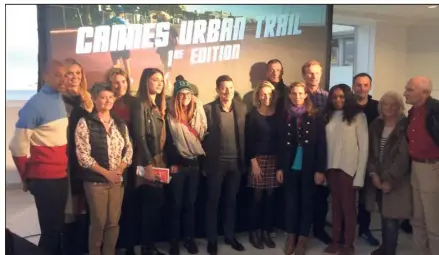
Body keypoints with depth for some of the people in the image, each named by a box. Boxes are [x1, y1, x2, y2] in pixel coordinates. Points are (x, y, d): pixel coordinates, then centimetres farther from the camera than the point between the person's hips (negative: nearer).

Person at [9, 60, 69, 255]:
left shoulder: (61, 100, 8)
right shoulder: (35, 104, -14)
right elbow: (18, 146, -12)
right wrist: (26, 178, -2)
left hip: (62, 175, 7)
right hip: (44, 177, -7)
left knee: (58, 225, 16)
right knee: (51, 228, 3)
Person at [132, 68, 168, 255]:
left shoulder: (159, 106, 16)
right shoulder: (140, 104, -9)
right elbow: (139, 136, -16)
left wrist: (166, 161, 10)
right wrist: (148, 164, -20)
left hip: (160, 162, 8)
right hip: (147, 164, -7)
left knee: (157, 206, 7)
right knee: (150, 207, -5)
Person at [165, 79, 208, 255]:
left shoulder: (198, 113, 6)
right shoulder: (170, 116, -3)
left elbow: (203, 136, 8)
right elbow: (167, 141, -3)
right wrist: (171, 163, -7)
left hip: (195, 163, 3)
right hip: (178, 164, -3)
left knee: (191, 202, 10)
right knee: (176, 203, 3)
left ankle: (189, 238, 21)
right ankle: (174, 240, 14)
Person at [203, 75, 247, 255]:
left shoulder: (242, 108, 3)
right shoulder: (208, 109, -8)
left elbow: (245, 135, 6)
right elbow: (204, 138, -7)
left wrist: (244, 160, 3)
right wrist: (204, 164, -7)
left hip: (236, 162, 3)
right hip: (216, 163, -3)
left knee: (232, 201, 14)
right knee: (213, 201, 8)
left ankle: (230, 236, 29)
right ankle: (212, 239, 20)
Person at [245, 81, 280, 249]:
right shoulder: (252, 115, -1)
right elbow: (248, 141, -4)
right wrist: (253, 162, -11)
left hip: (274, 160, 3)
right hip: (257, 159, -2)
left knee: (270, 197, 5)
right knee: (258, 197, -1)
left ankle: (266, 232, 16)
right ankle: (254, 232, 11)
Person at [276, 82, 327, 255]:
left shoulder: (315, 117, -3)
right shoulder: (284, 116, 2)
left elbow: (321, 145, -5)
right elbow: (280, 144, 4)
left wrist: (320, 170, -9)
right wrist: (279, 167, 1)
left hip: (309, 167, -1)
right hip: (290, 167, 2)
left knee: (306, 202, 8)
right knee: (291, 202, 8)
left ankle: (302, 240, 18)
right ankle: (291, 237, 21)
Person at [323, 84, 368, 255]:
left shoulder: (357, 116, -4)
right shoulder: (328, 116, 9)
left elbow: (364, 146, -6)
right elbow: (325, 143, 6)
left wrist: (360, 174, -11)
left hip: (349, 168, -4)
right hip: (332, 167, 4)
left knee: (348, 206, 3)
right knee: (336, 205, 10)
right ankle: (335, 241, 18)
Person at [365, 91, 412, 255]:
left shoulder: (405, 126, -6)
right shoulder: (375, 125, 9)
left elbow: (404, 156, -12)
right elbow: (370, 151, 6)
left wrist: (390, 179, -15)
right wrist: (373, 173, -6)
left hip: (396, 180, -4)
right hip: (378, 178, 4)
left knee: (391, 218, -7)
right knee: (384, 216, 12)